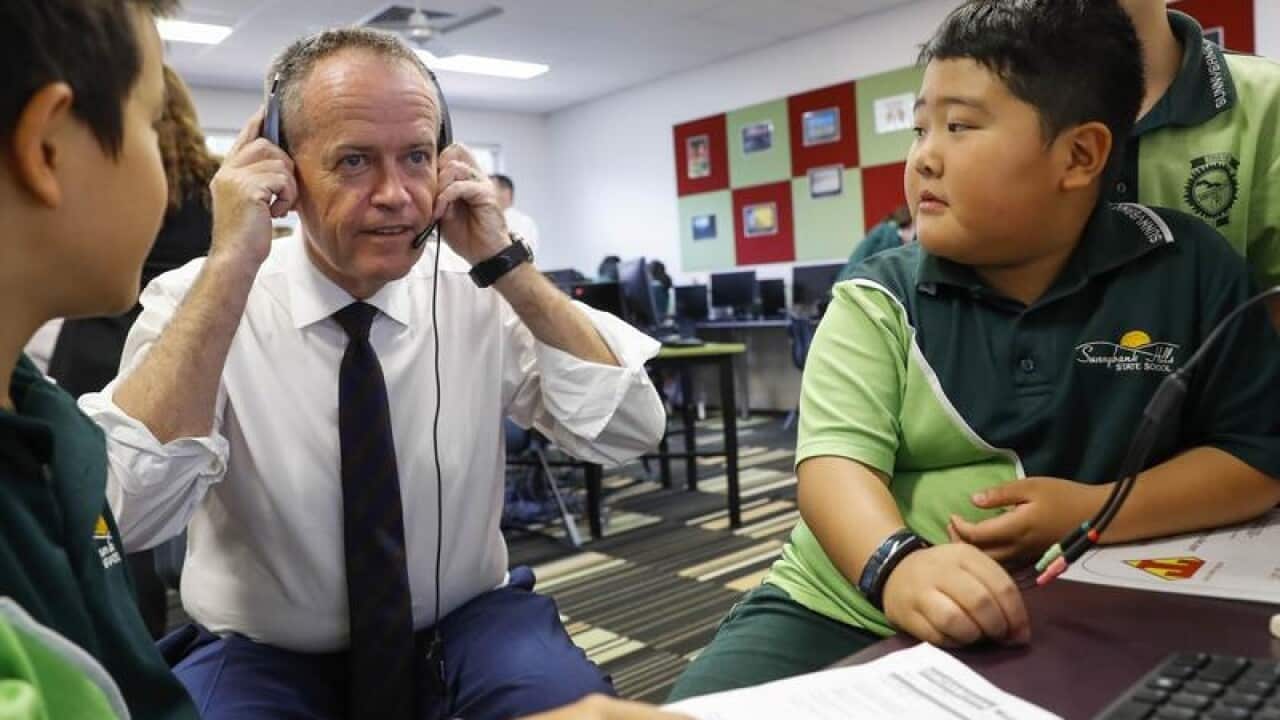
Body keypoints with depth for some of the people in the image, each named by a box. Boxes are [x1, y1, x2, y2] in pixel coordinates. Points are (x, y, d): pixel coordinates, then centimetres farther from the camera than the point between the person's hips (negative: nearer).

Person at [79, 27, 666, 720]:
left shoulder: (482, 294, -8)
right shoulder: (198, 300, -12)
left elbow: (629, 431, -15)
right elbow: (125, 513, -25)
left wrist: (504, 264, -22)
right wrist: (230, 264, -28)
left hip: (466, 630, 1)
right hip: (262, 657, 0)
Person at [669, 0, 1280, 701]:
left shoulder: (1185, 268, 1)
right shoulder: (879, 299, -1)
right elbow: (836, 459, -14)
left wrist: (1096, 512, -12)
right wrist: (898, 564, -35)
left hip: (1070, 635, 1)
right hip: (845, 611, 0)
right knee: (708, 700, -21)